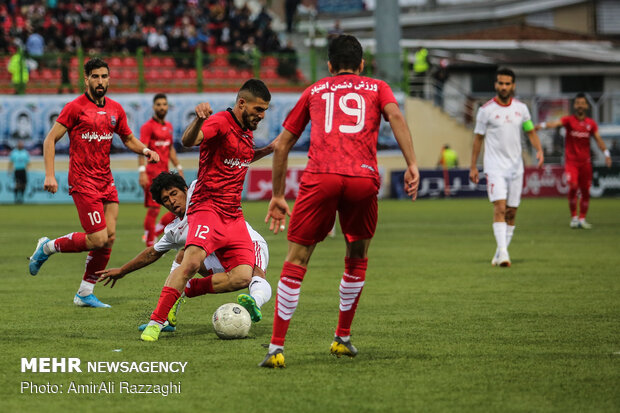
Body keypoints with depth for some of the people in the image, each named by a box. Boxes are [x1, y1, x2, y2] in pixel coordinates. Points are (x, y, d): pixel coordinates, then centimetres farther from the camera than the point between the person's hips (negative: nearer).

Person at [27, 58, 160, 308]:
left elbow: (128, 139, 24)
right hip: (83, 182, -7)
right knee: (98, 239, -13)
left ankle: (85, 293, 10)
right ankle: (47, 248, 10)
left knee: (109, 238, 0)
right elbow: (50, 139, -5)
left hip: (106, 181, 7)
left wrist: (145, 150, 3)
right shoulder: (75, 107, -7)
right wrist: (49, 175, -14)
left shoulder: (115, 109, 11)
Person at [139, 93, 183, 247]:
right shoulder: (148, 126, -7)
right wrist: (142, 171, -23)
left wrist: (179, 168, 21)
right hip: (152, 174, -8)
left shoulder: (168, 126, 16)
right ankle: (150, 245, 2)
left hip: (165, 173, 8)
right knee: (154, 209, -6)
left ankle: (153, 233, 16)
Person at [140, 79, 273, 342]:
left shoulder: (247, 131, 15)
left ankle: (181, 292, 10)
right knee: (193, 261, -30)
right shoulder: (220, 122, -10)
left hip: (233, 216, 8)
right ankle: (156, 322, -21)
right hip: (207, 208, -8)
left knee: (242, 278, -8)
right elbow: (188, 141, -29)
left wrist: (267, 151, 22)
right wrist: (199, 120, -49)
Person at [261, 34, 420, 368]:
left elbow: (281, 145, 26)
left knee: (296, 260, 2)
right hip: (363, 178, 0)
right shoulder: (376, 88, 24)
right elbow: (395, 116, 1)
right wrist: (412, 165, -5)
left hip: (320, 178, 0)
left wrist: (278, 196, 32)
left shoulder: (314, 91, 27)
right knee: (357, 258, 22)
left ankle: (276, 347, -4)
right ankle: (343, 338, 27)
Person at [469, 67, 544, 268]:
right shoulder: (486, 110, -4)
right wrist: (473, 166, 2)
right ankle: (502, 253, -23)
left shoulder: (521, 108, 6)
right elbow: (478, 138, 2)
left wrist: (539, 150, -7)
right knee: (500, 208, -17)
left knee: (511, 212, 6)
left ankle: (501, 253, 16)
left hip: (516, 167, 4)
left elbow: (531, 132, 12)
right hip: (494, 167, -4)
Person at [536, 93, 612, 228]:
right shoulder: (569, 120, -2)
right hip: (571, 160, -3)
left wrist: (606, 153, -8)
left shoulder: (591, 123, 7)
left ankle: (582, 219, 16)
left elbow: (598, 139, 7)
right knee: (573, 187, -18)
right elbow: (555, 123, -19)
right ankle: (574, 217, -6)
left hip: (585, 161, 3)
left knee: (585, 191, 3)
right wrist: (542, 125, -39)